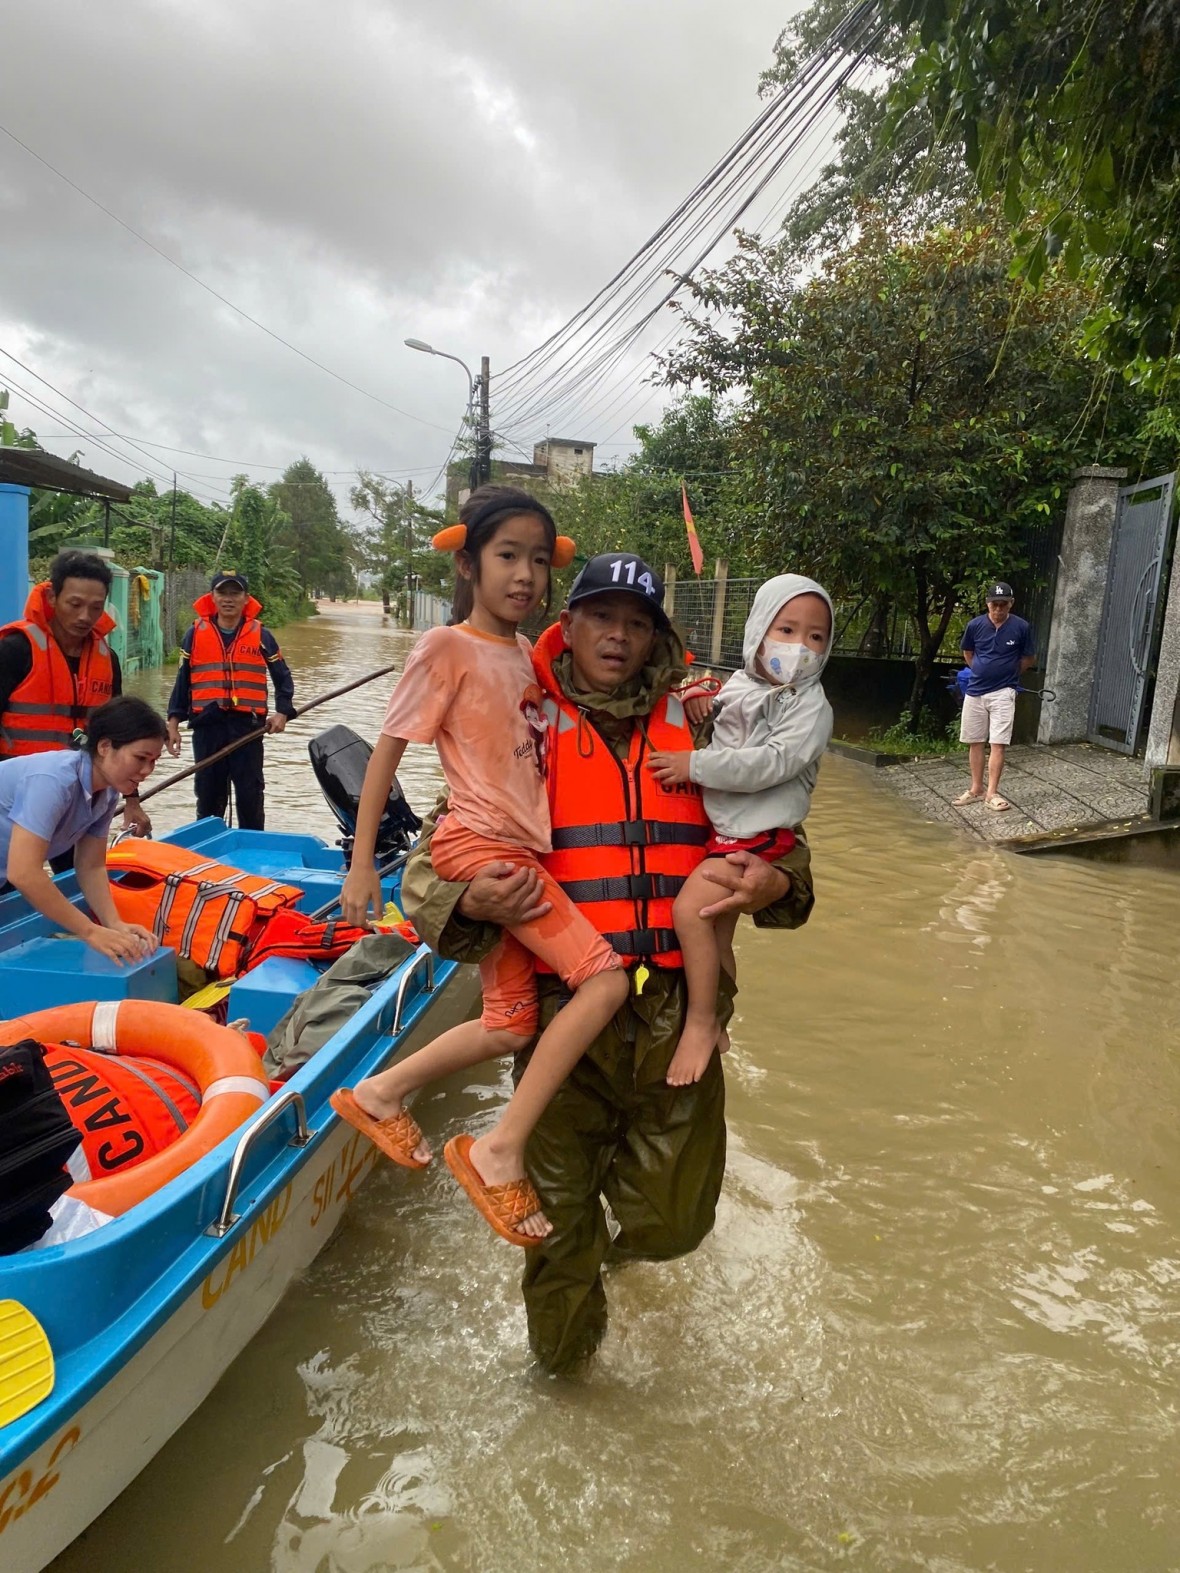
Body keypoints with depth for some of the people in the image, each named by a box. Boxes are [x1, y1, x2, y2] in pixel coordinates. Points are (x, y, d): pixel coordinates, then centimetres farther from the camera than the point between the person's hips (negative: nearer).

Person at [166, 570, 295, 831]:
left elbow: (283, 678, 11)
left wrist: (282, 712, -4)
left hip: (247, 726, -1)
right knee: (208, 795, 10)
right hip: (207, 725, 1)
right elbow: (182, 681, 11)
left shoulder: (261, 635, 5)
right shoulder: (195, 634, 8)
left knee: (250, 796, 2)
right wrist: (173, 723, 6)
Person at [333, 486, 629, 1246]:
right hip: (482, 845, -8)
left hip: (522, 852, 8)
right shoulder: (448, 647, -9)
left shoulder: (528, 653, 12)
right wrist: (362, 863, -9)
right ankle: (501, 1151, -7)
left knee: (512, 1025, 13)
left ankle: (382, 1092, 33)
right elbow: (387, 750, -8)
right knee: (604, 979, -17)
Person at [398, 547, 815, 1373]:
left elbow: (782, 845, 13)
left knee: (671, 1224, 8)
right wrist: (469, 902, -21)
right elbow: (427, 868, 2)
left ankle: (632, 1178, 45)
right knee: (559, 1222, 13)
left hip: (675, 1016, 1)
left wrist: (776, 885, -11)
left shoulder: (698, 730, 7)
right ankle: (563, 1350, 45)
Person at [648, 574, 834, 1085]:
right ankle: (716, 1024, 38)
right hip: (724, 830, 8)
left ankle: (700, 1024, -8)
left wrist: (696, 766, -24)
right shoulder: (738, 688, 9)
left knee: (689, 908, -23)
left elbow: (771, 763, -25)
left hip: (758, 835, -8)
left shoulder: (810, 706, -12)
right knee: (718, 936, 19)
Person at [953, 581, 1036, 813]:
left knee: (998, 744, -6)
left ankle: (992, 793, -4)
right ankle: (976, 789, 18)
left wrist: (1008, 673, 12)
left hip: (1003, 693, -3)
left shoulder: (1021, 627, -7)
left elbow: (1030, 658, 7)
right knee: (975, 742, 8)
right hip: (974, 691, 3)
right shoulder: (975, 625, -3)